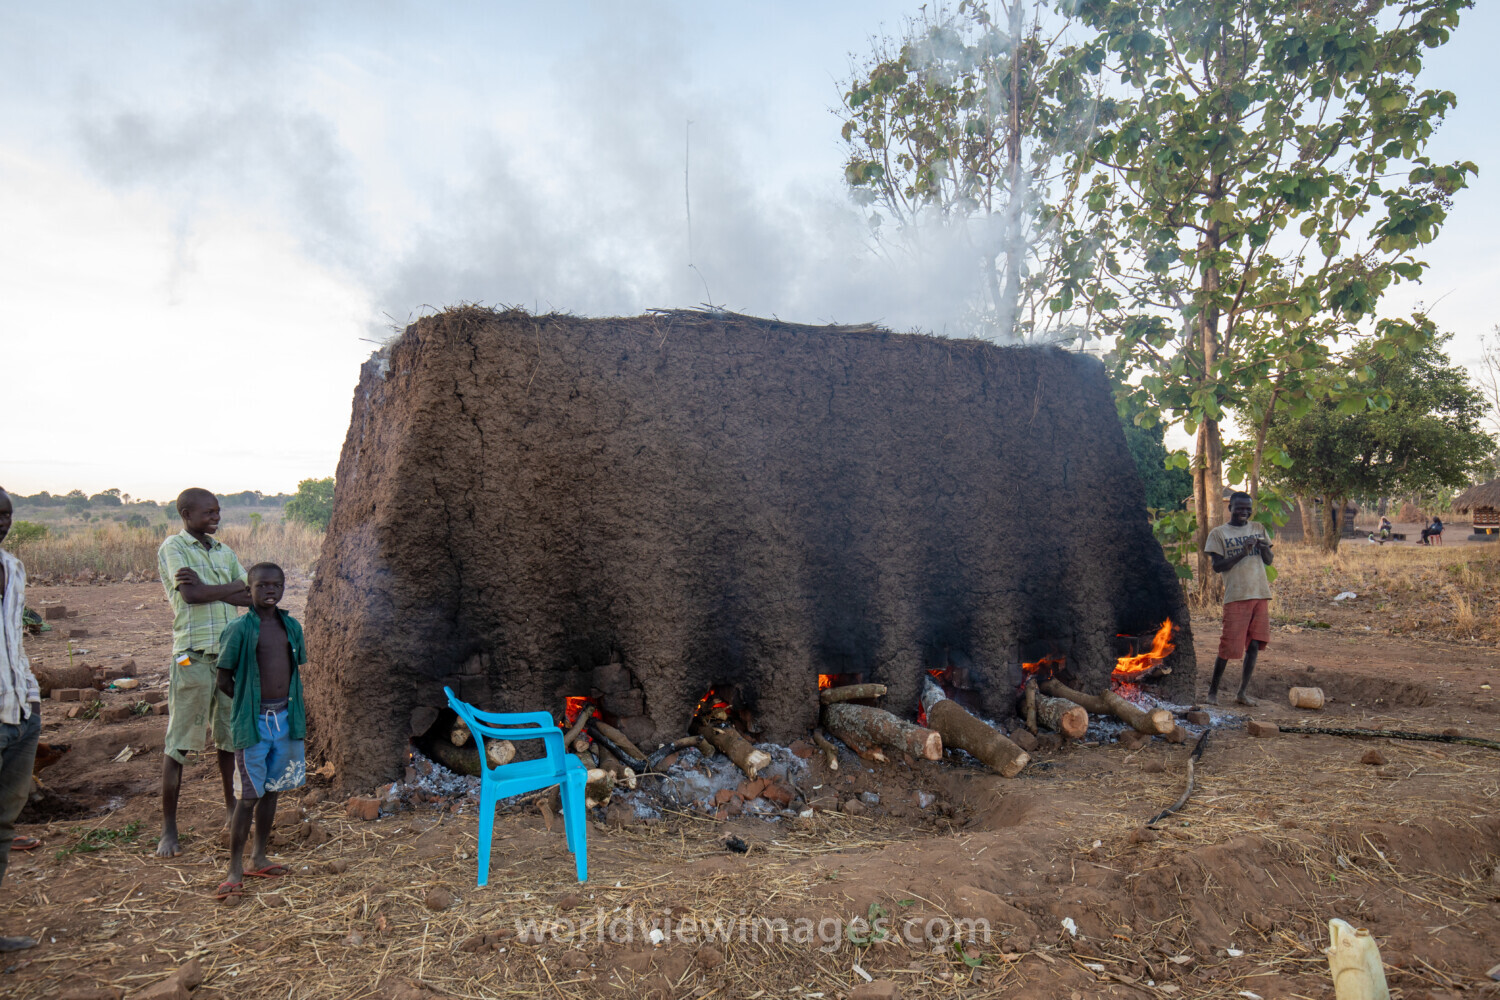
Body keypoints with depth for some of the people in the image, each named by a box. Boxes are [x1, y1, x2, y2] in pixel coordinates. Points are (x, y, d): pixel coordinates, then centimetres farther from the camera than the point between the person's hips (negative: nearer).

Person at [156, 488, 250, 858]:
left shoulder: (224, 551, 14)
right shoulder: (172, 547, -3)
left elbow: (252, 594, 3)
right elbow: (191, 595, -16)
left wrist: (207, 587, -10)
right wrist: (232, 588, -3)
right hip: (193, 655, -6)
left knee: (231, 735, 13)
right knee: (178, 742, -1)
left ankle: (232, 809, 28)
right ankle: (168, 827, 8)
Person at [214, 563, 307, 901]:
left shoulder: (291, 627, 6)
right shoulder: (239, 630, -9)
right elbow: (224, 680, -5)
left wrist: (291, 709, 9)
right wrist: (253, 704, -1)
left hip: (285, 718, 5)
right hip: (253, 721, -5)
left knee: (272, 791, 14)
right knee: (248, 796, -1)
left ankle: (259, 858, 28)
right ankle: (235, 870, 10)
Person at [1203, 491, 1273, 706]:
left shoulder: (1258, 529, 13)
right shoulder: (1218, 533, 1)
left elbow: (1269, 561, 14)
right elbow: (1217, 566, -6)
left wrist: (1264, 548, -8)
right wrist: (1242, 552, -18)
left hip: (1261, 594, 4)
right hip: (1236, 596, -4)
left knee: (1254, 644, 3)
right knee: (1229, 646, -4)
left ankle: (1243, 692, 13)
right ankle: (1213, 690, 11)